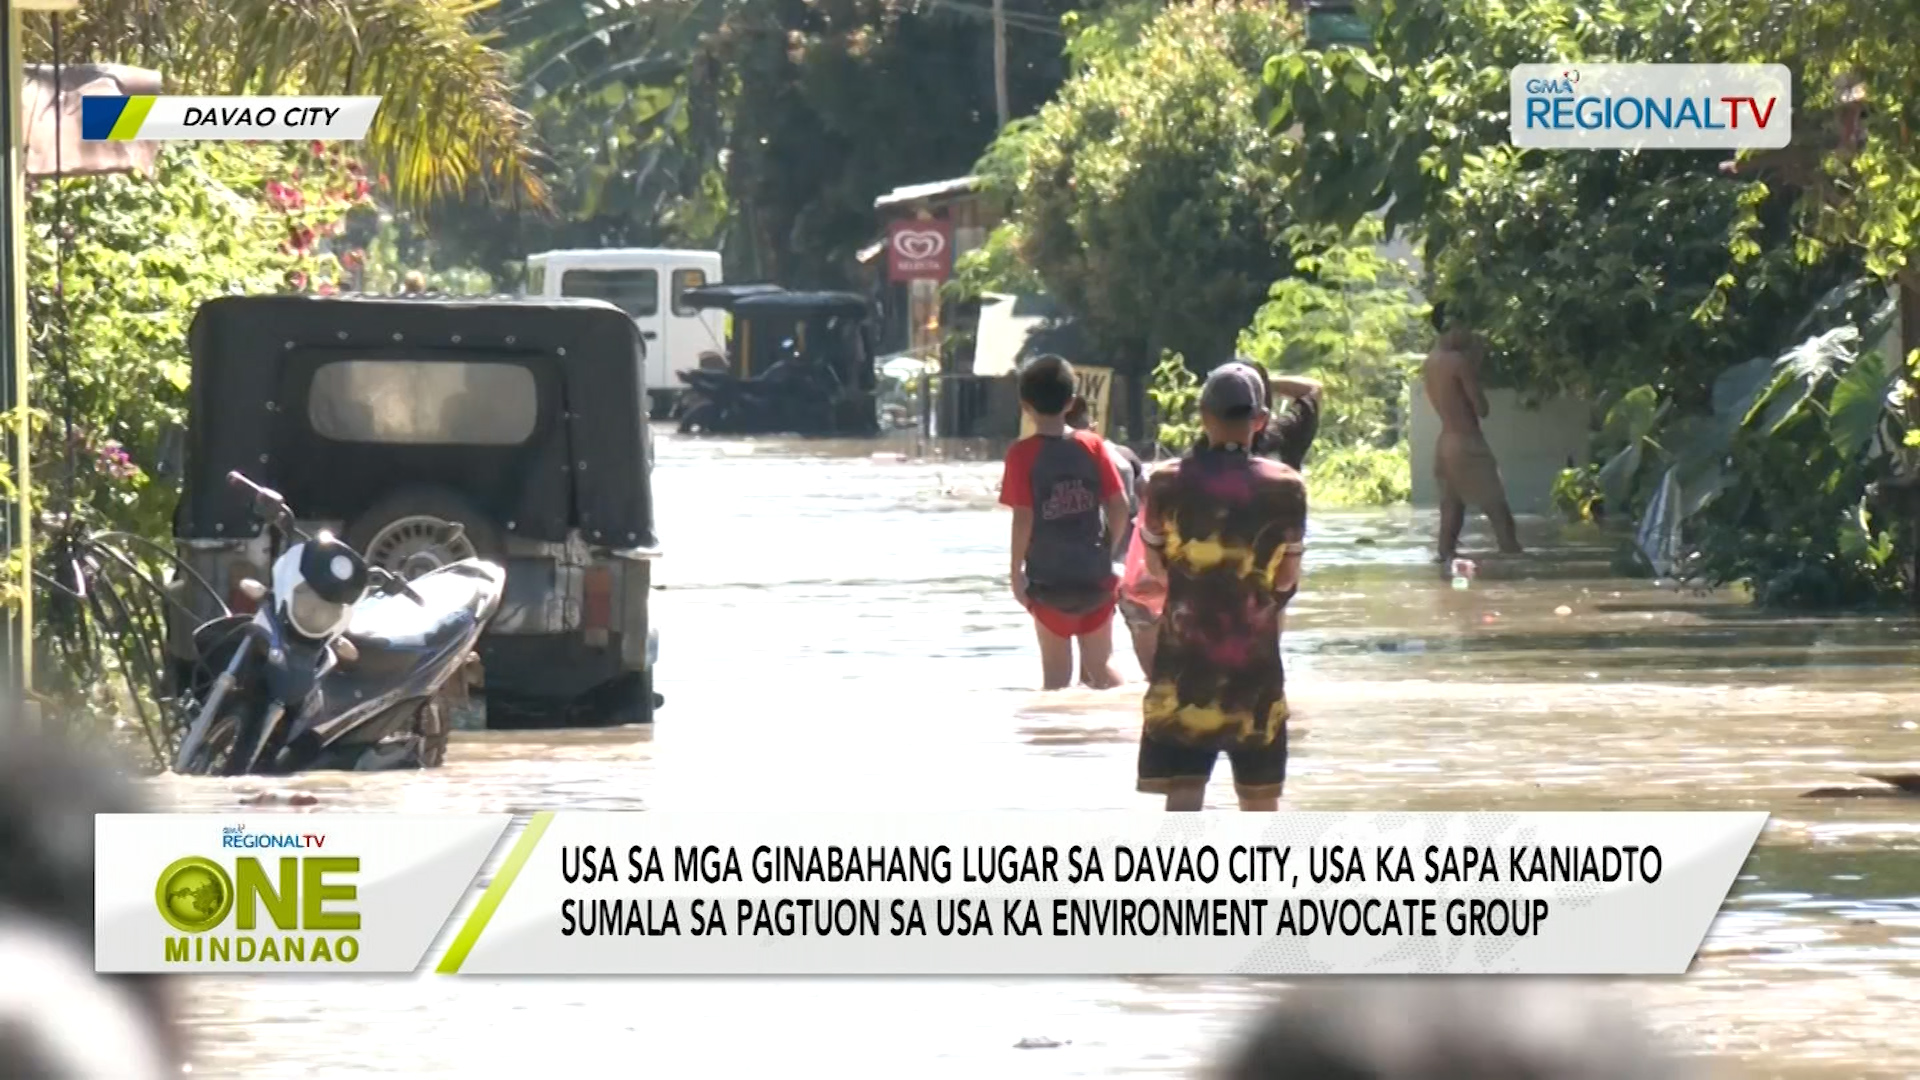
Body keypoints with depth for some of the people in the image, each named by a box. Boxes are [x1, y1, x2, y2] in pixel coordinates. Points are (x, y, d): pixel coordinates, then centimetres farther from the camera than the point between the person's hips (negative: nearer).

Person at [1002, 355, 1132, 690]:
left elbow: (1024, 517, -14)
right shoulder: (1092, 446, -1)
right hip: (1096, 575, 3)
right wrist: (1109, 550, 12)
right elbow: (1119, 505, -2)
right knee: (1101, 666, 14)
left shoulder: (1023, 454, -10)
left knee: (1056, 673, 6)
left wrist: (1016, 570, -4)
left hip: (1049, 578, -3)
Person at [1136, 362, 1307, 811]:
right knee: (1260, 799, 14)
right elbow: (1287, 577, 2)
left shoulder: (1168, 483, -4)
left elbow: (1157, 563, 8)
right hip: (1255, 664, 0)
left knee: (1182, 794, -5)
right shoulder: (1284, 487, -5)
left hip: (1183, 662, 0)